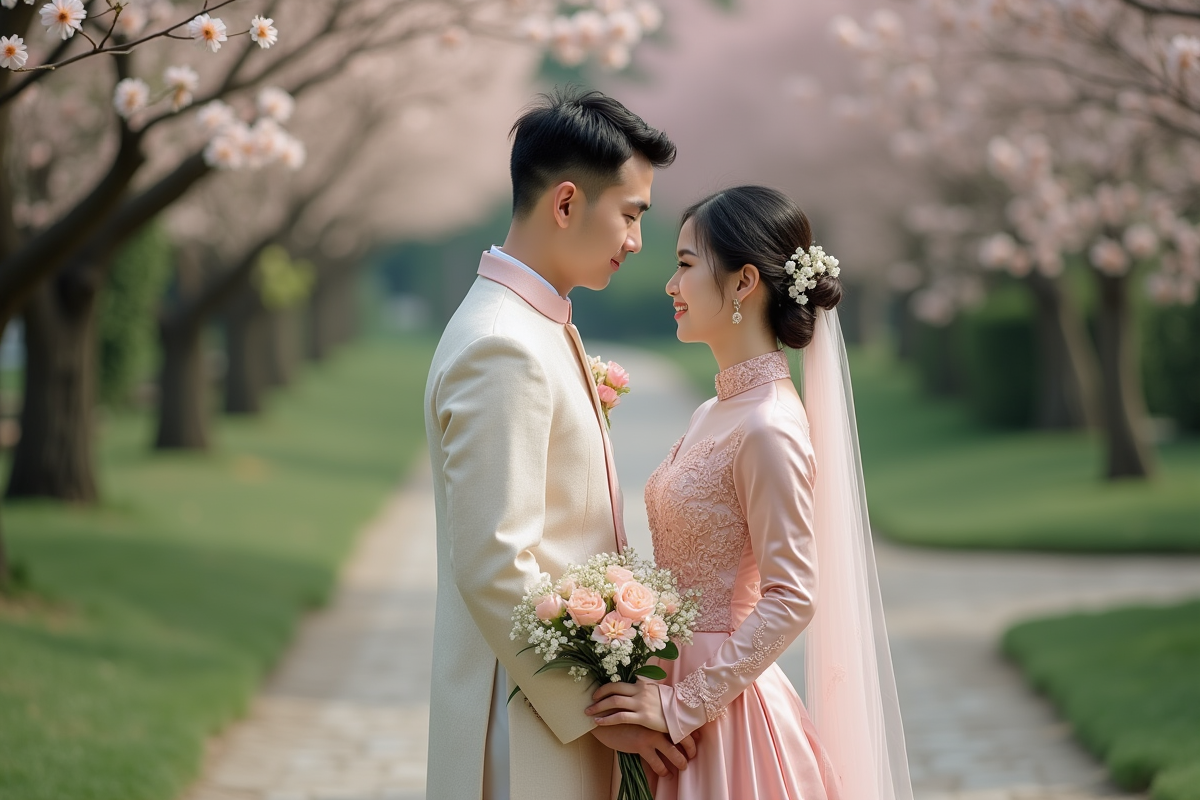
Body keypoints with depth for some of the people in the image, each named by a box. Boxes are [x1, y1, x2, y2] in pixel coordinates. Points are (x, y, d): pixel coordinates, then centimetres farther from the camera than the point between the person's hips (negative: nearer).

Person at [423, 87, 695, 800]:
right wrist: (597, 710, -17)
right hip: (529, 736, -9)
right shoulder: (503, 350, -18)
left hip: (566, 708, 9)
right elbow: (495, 568, -22)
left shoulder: (538, 328, 14)